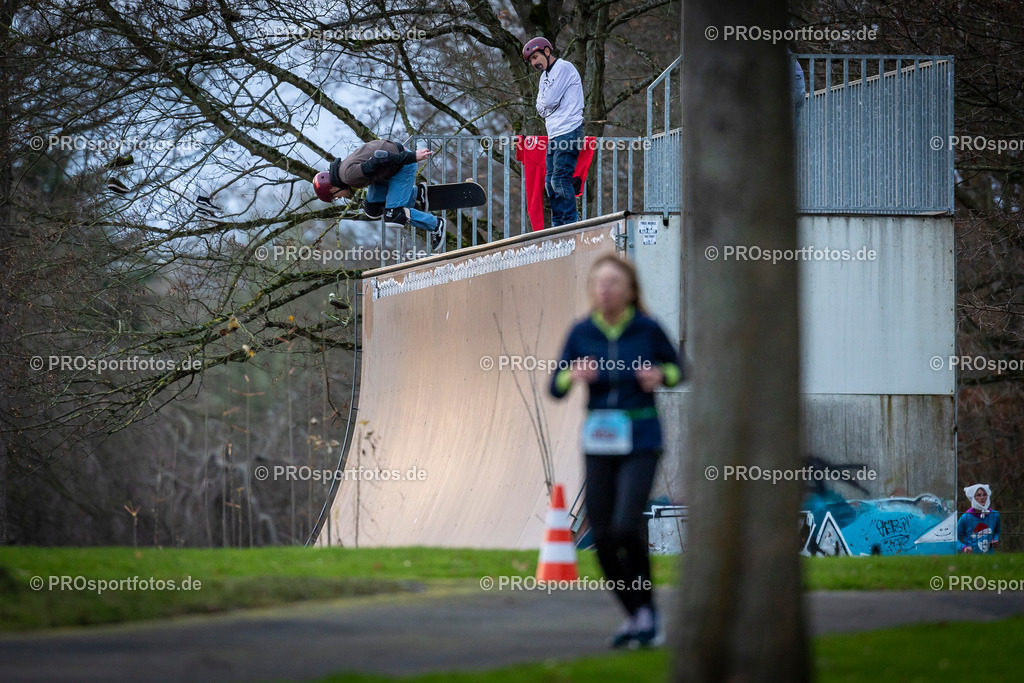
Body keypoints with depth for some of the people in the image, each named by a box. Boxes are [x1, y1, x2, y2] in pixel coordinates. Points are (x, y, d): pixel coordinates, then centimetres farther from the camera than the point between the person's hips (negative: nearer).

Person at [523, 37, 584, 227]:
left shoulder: (563, 68, -6)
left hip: (568, 132, -9)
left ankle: (572, 224, -14)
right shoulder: (545, 76, 22)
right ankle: (558, 226, 9)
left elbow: (549, 101, -13)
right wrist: (544, 106, -5)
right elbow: (541, 107, 15)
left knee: (560, 180, -15)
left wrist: (544, 103, 7)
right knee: (550, 183, 6)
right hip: (554, 136, 9)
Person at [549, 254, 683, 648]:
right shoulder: (582, 332, 0)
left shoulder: (647, 329, -6)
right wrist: (572, 376, -17)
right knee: (602, 536, 1)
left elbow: (677, 368, 9)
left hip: (641, 442, -3)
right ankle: (633, 615, 21)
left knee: (626, 526, -20)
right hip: (599, 443, 3)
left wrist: (661, 376, -12)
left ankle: (646, 606, 3)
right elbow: (555, 389, 4)